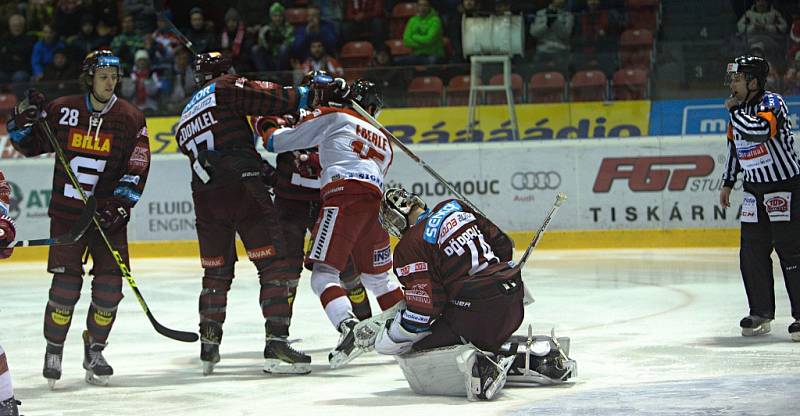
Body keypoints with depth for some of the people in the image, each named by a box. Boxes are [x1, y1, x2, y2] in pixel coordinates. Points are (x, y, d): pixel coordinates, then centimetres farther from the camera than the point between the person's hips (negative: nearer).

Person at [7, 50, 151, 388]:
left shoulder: (131, 119, -2)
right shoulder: (61, 111, -2)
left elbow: (136, 170, -4)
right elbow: (29, 146, 9)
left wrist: (119, 206, -15)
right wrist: (24, 119, -10)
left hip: (109, 215, 1)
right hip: (67, 211, -1)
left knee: (109, 286, -3)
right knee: (66, 283, -8)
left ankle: (94, 352, 17)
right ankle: (53, 352, 9)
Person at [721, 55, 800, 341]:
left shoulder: (772, 103, -16)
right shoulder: (739, 110, 8)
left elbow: (758, 130, -36)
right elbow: (735, 147, 20)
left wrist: (734, 109, -21)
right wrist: (728, 183, 21)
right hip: (754, 189, 8)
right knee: (752, 253, 6)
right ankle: (761, 313, 15)